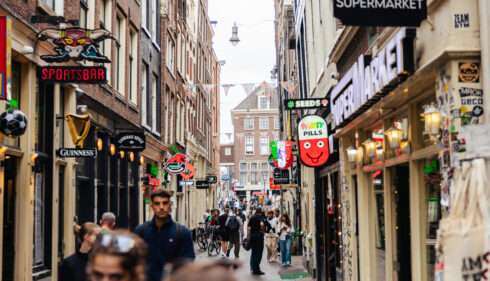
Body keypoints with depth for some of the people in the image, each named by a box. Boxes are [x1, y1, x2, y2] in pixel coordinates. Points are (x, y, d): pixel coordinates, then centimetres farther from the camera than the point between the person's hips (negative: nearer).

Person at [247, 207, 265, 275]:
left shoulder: (251, 218, 12)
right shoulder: (260, 217, -7)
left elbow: (248, 228, 11)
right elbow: (262, 224, -28)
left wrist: (248, 237, 16)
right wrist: (263, 231, -10)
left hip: (252, 236, 6)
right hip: (259, 236, -6)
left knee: (254, 253, 13)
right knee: (259, 253, -1)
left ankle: (253, 268, 15)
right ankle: (256, 270, -3)